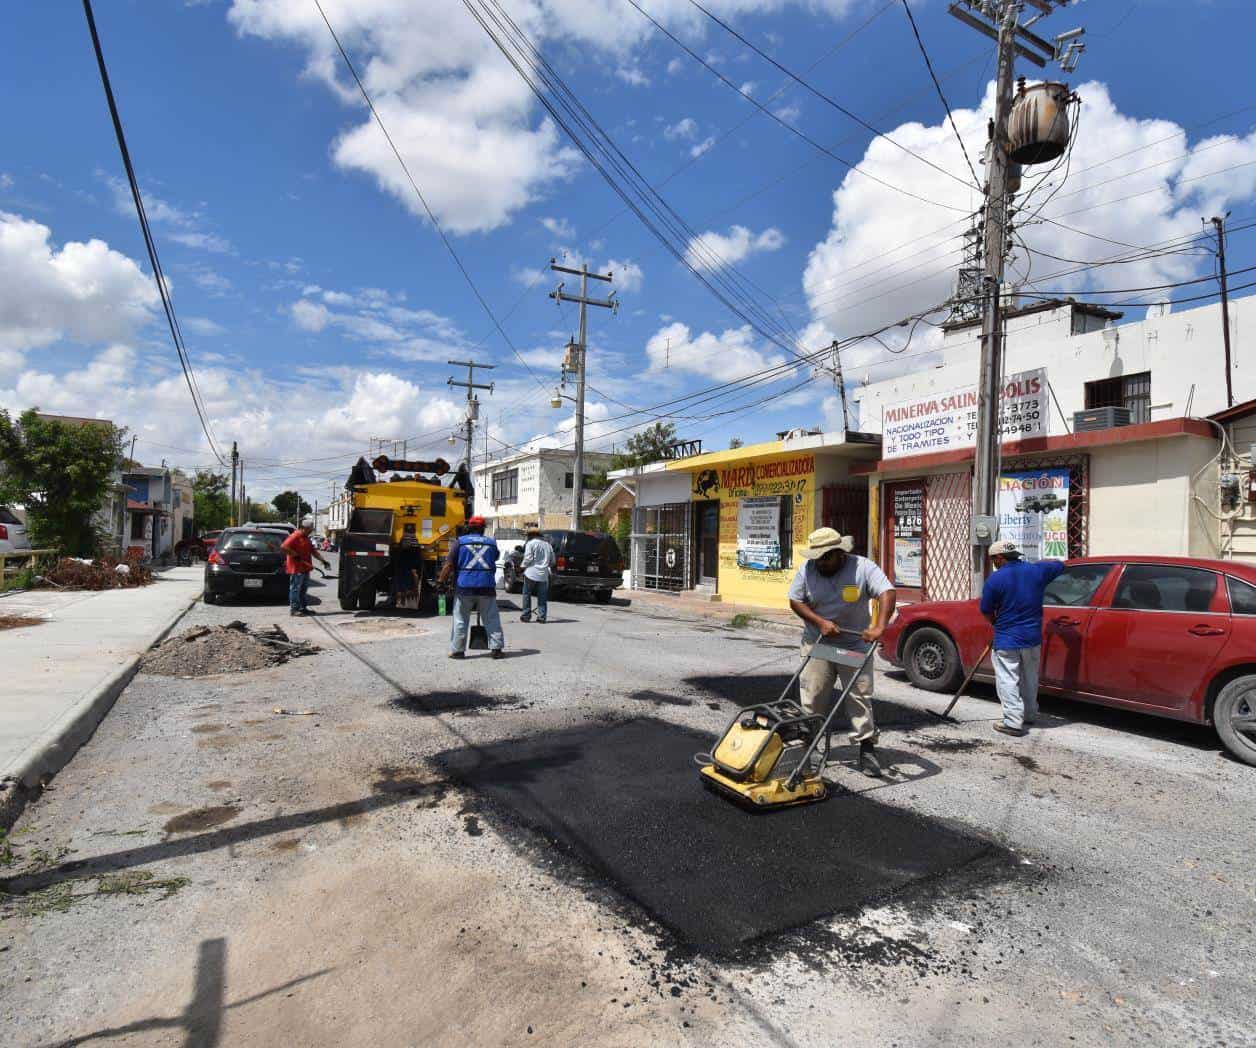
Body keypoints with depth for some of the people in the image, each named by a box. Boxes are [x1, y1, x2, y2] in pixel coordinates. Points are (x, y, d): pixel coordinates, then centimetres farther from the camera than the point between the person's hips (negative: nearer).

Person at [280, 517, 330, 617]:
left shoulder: (306, 538, 18)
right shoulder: (295, 536, -11)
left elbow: (314, 551, 18)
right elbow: (283, 547, -22)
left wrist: (323, 560, 8)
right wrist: (295, 555, -20)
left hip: (305, 568, 9)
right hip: (296, 568, -9)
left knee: (303, 589, 13)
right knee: (295, 589, -5)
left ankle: (303, 608, 20)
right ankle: (294, 609, -1)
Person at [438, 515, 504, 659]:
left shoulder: (459, 542, 2)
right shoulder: (491, 542, 11)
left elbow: (449, 565, -3)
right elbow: (495, 559, 23)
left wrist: (441, 581, 2)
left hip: (464, 587, -1)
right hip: (487, 587, 2)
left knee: (460, 620, 7)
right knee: (492, 619, 7)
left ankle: (457, 650, 10)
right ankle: (496, 648, 7)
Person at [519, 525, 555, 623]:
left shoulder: (531, 543, -6)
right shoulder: (547, 544, 14)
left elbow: (528, 558, -12)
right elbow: (552, 561, 16)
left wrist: (522, 566, 5)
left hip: (531, 573, -5)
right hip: (543, 575, 5)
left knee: (527, 594, 7)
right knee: (542, 597, 7)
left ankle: (526, 616, 9)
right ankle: (541, 617, 4)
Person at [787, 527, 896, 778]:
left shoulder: (863, 568, -14)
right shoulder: (807, 570, -7)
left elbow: (888, 593, -23)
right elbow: (795, 601, -2)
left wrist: (879, 627, -37)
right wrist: (820, 622, -16)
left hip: (855, 645, -1)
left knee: (861, 696, 3)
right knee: (813, 698, 3)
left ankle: (867, 749, 12)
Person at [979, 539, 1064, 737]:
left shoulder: (995, 580, -15)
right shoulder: (1036, 570, -2)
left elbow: (986, 611, -6)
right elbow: (1059, 565, 19)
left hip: (1007, 640, -6)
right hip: (1033, 638, 6)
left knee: (1007, 681, 1)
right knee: (1030, 679, 21)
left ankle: (1013, 722, -2)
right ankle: (1030, 714, 35)